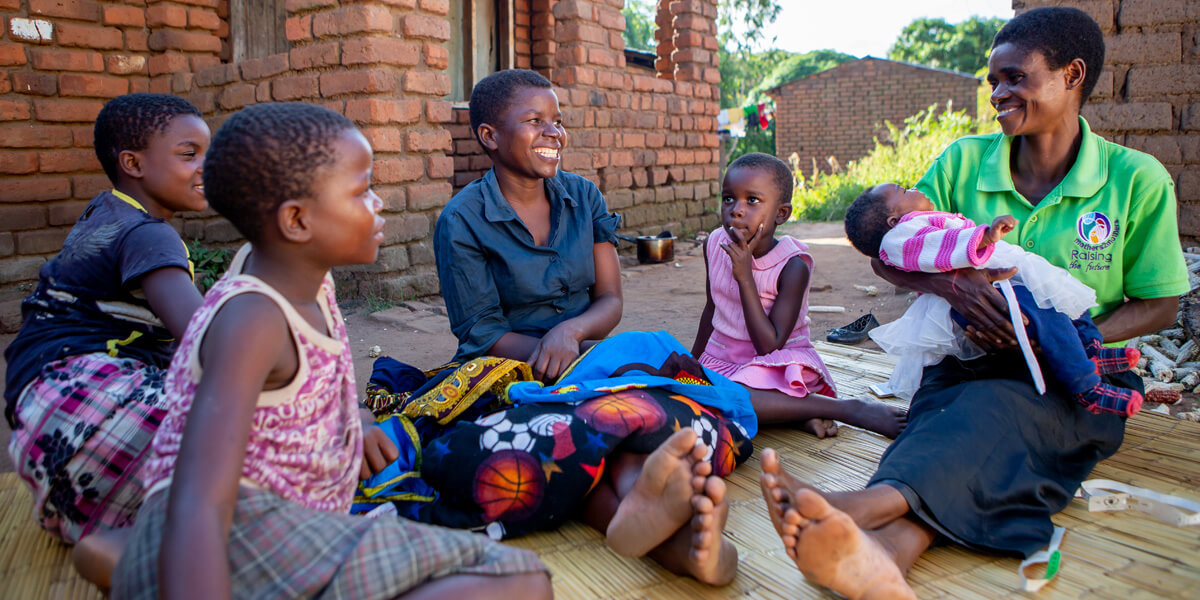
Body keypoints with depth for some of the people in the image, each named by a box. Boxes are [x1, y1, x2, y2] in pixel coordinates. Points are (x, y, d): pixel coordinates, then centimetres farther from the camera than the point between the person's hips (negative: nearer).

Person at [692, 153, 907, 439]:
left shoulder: (792, 266, -19)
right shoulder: (715, 245, -2)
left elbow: (769, 345, -24)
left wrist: (744, 276, -29)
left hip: (776, 364, -7)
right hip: (719, 358, 7)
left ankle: (852, 408, -20)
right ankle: (798, 408, -12)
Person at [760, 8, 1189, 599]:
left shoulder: (1136, 180, 0)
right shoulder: (963, 162, 5)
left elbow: (1159, 305, 5)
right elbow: (886, 255, 4)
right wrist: (953, 284, -19)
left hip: (1080, 387, -1)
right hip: (971, 365, 2)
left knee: (989, 409, -37)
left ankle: (862, 506, -63)